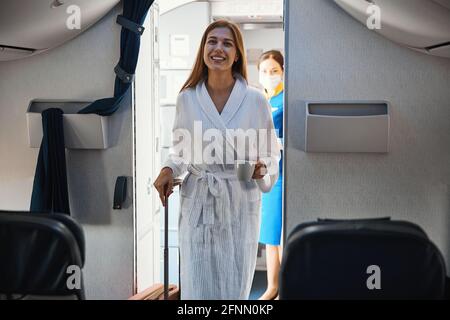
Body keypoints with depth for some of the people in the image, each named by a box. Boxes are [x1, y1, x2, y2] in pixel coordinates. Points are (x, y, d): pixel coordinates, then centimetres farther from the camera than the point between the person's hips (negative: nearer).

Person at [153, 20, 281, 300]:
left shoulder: (255, 100, -4)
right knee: (197, 286, 4)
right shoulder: (187, 98, 0)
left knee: (235, 287, 8)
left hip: (240, 204, 0)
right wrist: (169, 170, -6)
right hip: (197, 203, 1)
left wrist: (262, 168, -14)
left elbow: (271, 151, 6)